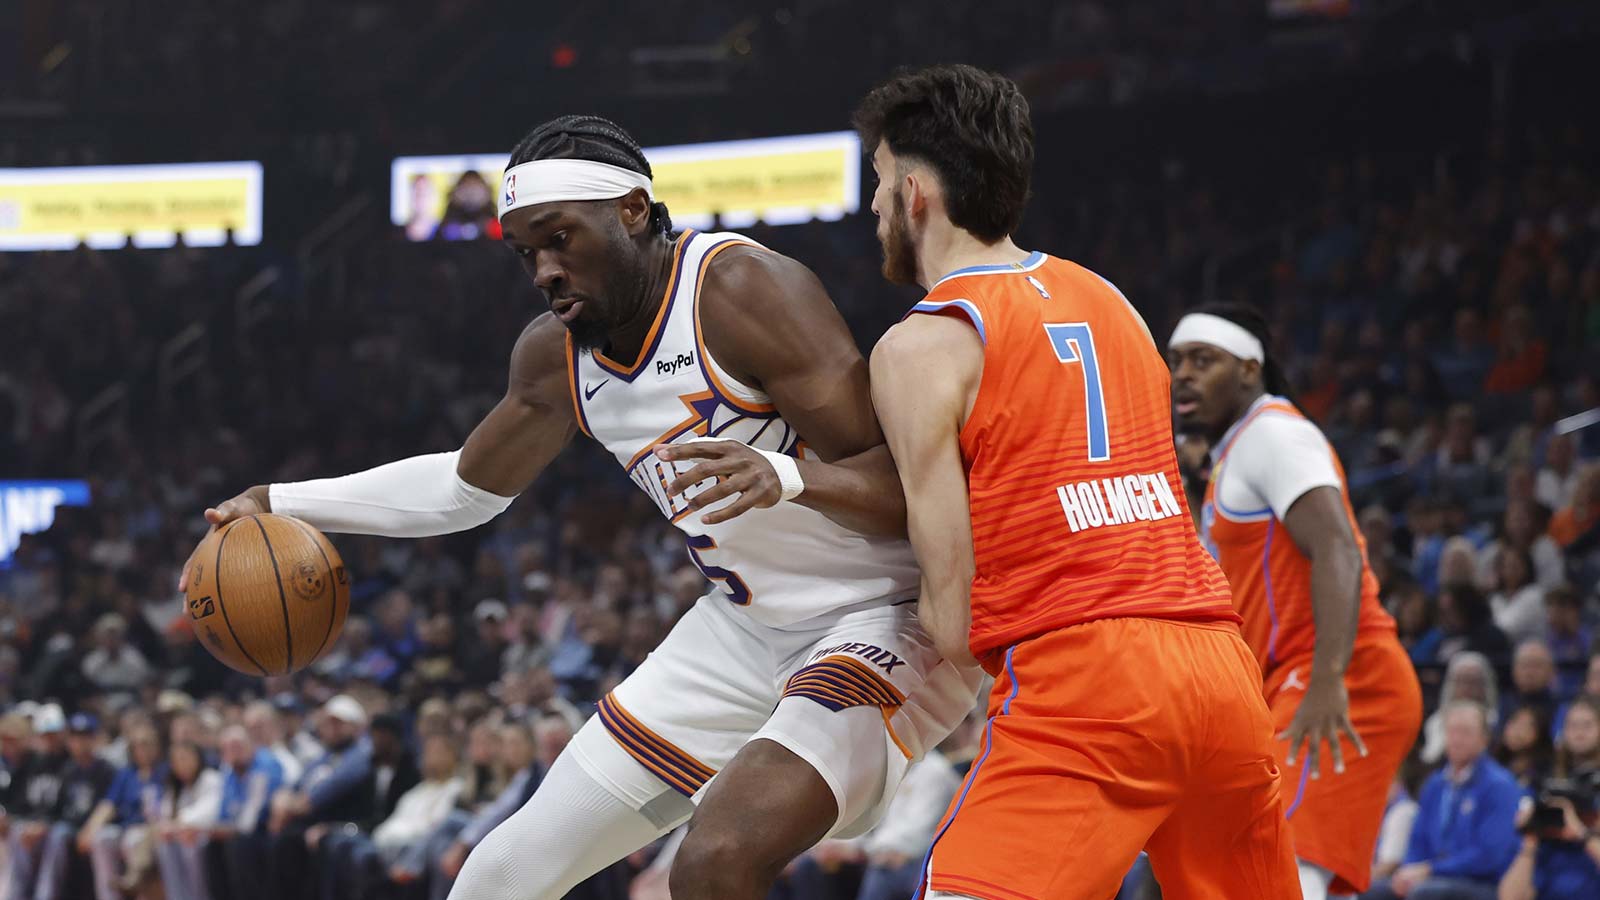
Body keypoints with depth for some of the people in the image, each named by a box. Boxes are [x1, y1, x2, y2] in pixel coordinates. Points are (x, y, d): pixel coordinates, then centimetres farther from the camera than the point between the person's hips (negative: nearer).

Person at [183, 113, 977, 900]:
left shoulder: (741, 290, -23)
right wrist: (283, 503, 12)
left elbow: (907, 487, -27)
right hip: (747, 625, 8)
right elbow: (467, 487, 21)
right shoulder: (555, 355, 1)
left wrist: (786, 475, -47)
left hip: (886, 621, -8)